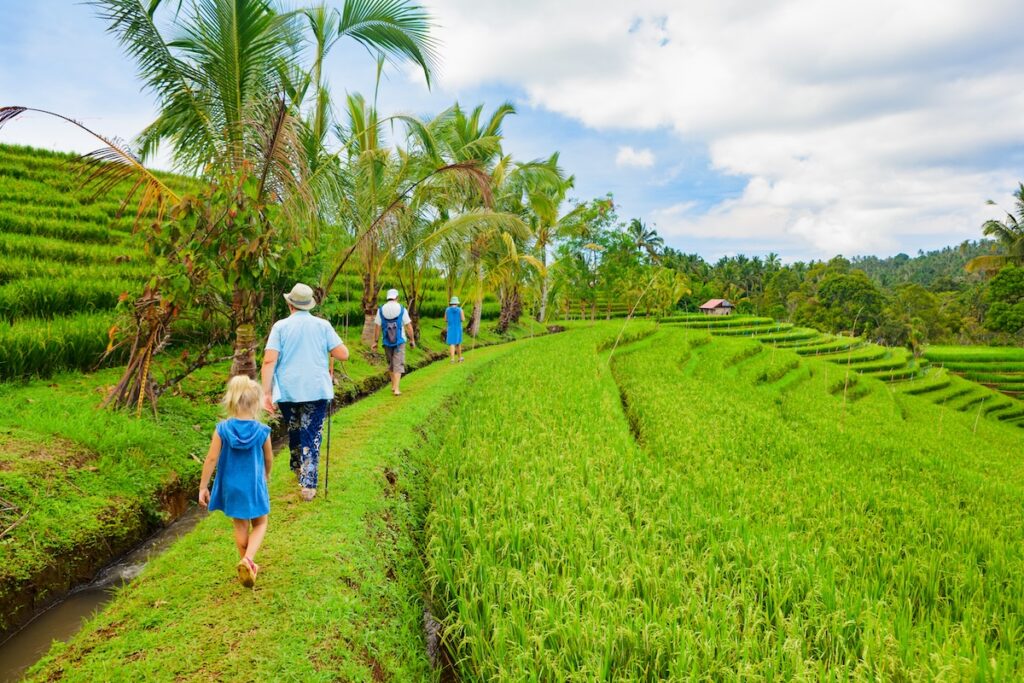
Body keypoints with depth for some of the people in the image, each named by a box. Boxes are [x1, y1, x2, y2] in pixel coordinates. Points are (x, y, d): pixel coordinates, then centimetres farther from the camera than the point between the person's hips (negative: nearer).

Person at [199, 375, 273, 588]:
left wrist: (203, 487, -1)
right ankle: (248, 558, -7)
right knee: (260, 524, 16)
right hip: (254, 486, -2)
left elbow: (212, 459, -12)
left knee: (241, 526, 19)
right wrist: (266, 475, 21)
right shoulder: (262, 431, -14)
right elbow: (269, 459, 0)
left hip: (231, 486, 2)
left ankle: (247, 566, 31)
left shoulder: (222, 429, -14)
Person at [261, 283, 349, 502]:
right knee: (311, 436, 3)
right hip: (316, 391, -1)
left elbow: (269, 360, -11)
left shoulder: (280, 326, -1)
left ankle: (298, 468, 41)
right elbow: (343, 354, -4)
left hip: (287, 391, 1)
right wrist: (328, 351, 18)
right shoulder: (323, 325, 0)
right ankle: (308, 484, -3)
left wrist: (266, 392, -10)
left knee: (294, 431, 22)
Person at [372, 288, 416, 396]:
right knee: (398, 364, -2)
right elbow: (408, 326, -6)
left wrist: (375, 342, 4)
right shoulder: (402, 309, -7)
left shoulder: (381, 310, -2)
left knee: (391, 363, 20)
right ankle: (396, 389, -12)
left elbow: (377, 327, -2)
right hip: (399, 341, -3)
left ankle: (393, 386, 28)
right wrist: (412, 340, 4)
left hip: (387, 342, 3)